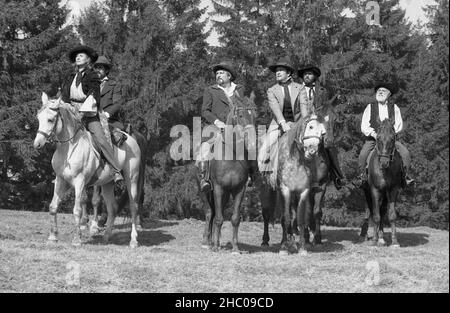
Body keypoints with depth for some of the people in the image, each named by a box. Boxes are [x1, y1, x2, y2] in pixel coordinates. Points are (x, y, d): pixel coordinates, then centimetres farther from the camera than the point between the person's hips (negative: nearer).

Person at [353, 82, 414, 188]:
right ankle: (362, 176, -11)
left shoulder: (394, 107, 9)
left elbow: (399, 125, 5)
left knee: (405, 152, -21)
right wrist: (374, 134, -16)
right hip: (372, 139, -1)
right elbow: (364, 127, 0)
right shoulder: (370, 107, 6)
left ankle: (406, 176, -11)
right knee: (362, 155, -27)